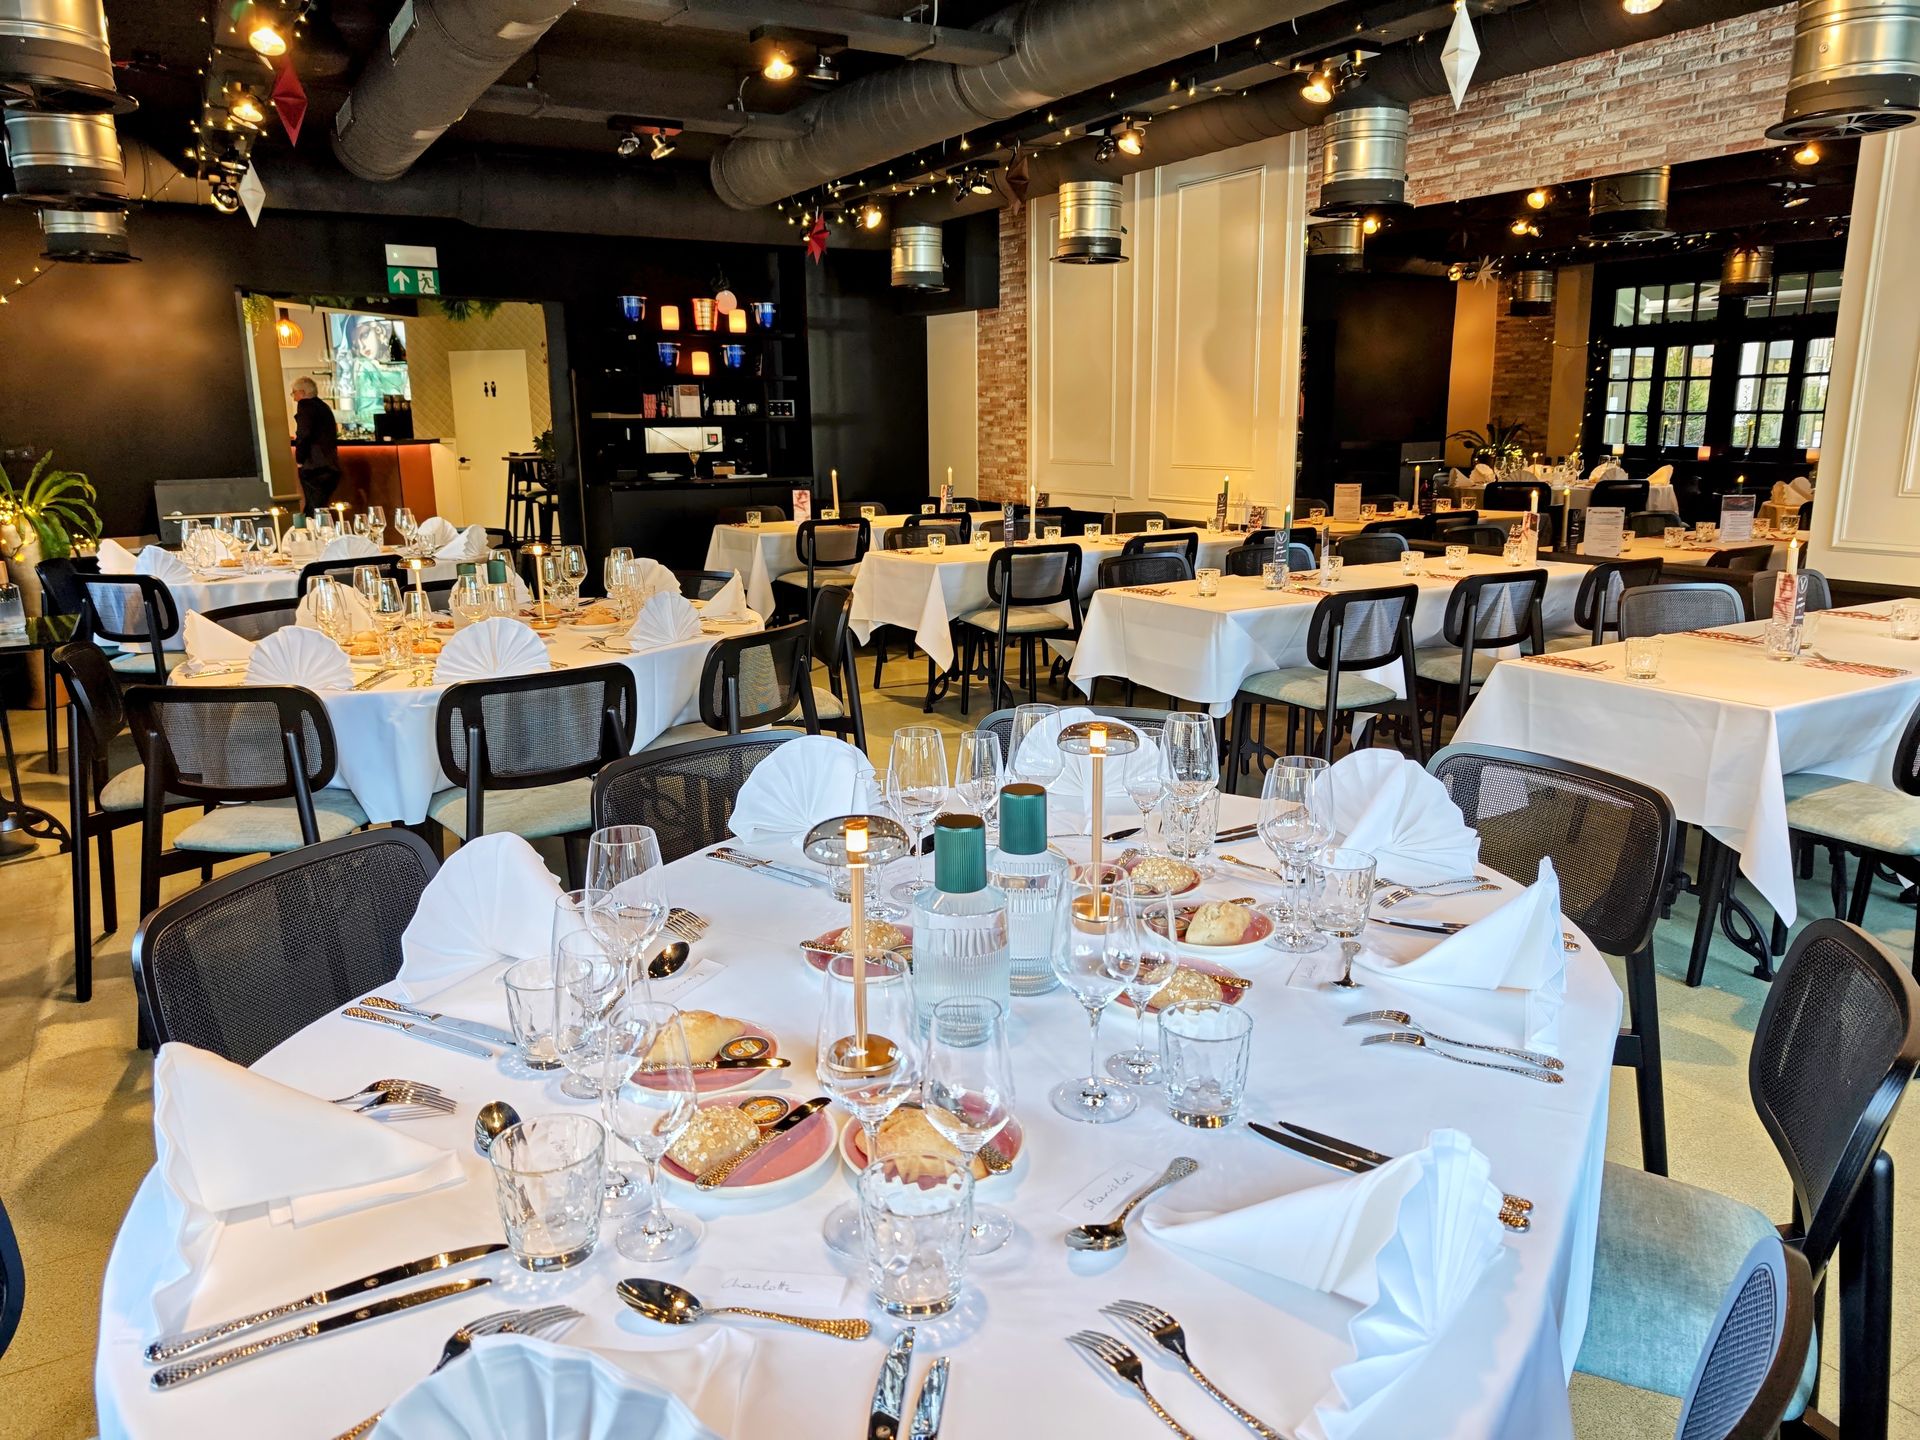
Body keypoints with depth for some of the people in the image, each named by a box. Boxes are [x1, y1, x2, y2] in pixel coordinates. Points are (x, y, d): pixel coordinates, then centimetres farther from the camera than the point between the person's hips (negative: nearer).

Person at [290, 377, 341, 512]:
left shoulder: (305, 405, -6)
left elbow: (304, 435, -17)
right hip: (331, 467, 8)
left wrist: (299, 460, -7)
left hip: (313, 468, -8)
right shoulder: (324, 406, 19)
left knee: (314, 512, -9)